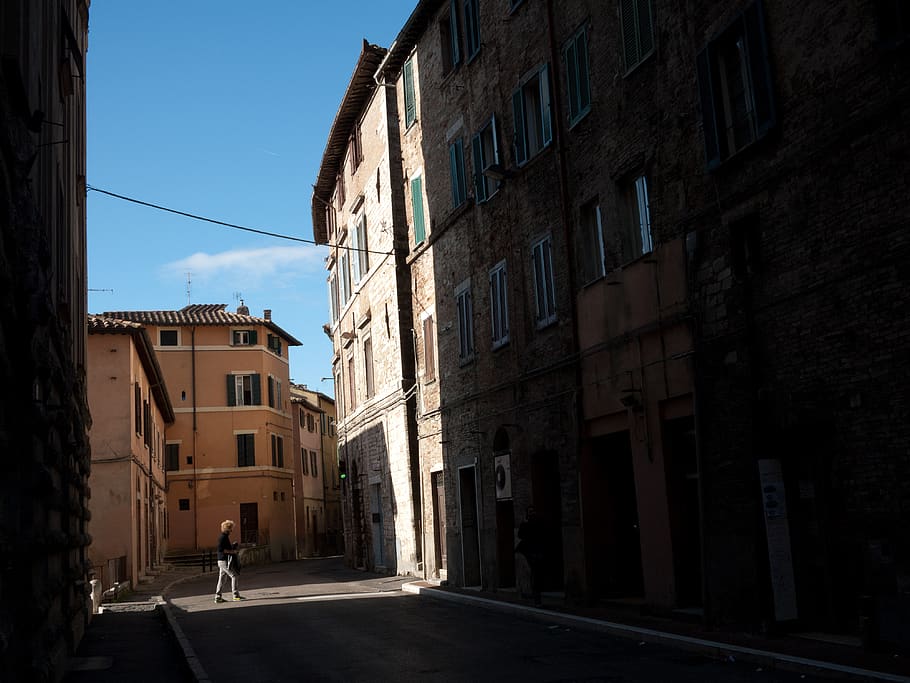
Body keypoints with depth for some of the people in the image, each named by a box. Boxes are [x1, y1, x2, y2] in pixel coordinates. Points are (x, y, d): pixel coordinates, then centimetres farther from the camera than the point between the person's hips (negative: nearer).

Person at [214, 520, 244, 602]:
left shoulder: (225, 537, 16)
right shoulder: (223, 537, -15)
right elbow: (220, 549, -23)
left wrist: (232, 549, 12)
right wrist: (231, 551, -19)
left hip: (222, 561, 10)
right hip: (224, 561, -10)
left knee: (221, 578, 11)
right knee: (234, 576, -8)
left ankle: (218, 597, 13)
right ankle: (236, 595, -6)